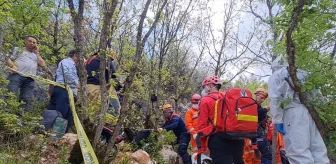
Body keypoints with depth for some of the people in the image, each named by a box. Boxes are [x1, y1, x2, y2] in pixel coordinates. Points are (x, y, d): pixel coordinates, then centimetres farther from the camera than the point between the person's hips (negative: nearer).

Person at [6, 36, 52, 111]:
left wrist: (37, 52, 19)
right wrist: (12, 65, -9)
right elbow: (8, 59, 13)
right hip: (16, 75, -3)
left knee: (26, 100, -8)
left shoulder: (35, 55, 29)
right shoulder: (18, 49, 24)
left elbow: (43, 65, 12)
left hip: (30, 79, 3)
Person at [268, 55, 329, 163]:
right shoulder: (300, 74, 28)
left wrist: (277, 120, -7)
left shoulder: (275, 76, 10)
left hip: (293, 113, -7)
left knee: (298, 152, -10)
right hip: (309, 111, 7)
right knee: (318, 150, 7)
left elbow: (275, 99, -4)